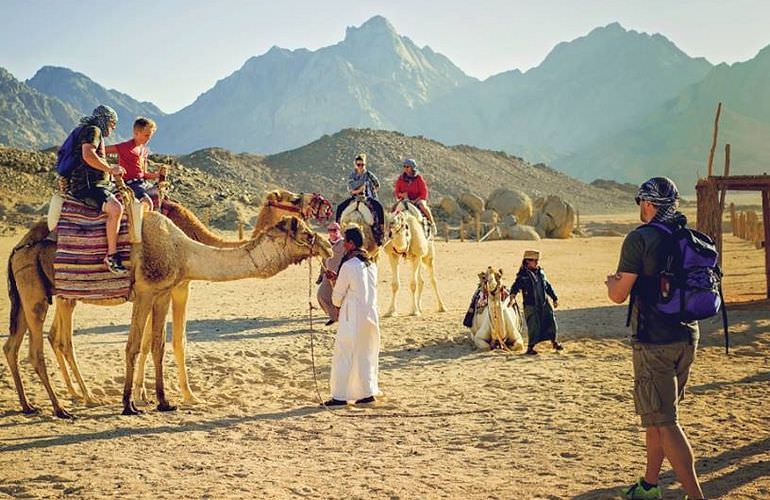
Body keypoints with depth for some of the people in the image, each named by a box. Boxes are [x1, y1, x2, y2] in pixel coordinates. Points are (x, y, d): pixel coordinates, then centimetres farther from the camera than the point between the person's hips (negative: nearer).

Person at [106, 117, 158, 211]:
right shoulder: (126, 147, -11)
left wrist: (156, 175, -2)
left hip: (142, 182, 8)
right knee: (148, 202, -27)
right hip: (129, 183, -8)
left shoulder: (144, 150, 13)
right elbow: (103, 150, -13)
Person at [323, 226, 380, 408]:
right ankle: (367, 393, 19)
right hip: (370, 314, 7)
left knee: (344, 354, 0)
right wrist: (337, 279, 17)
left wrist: (337, 304, 15)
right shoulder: (371, 265, 7)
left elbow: (338, 295, -7)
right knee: (366, 355, 15)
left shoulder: (348, 265, -14)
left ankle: (340, 396, 2)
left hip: (352, 317, -7)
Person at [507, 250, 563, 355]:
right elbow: (516, 286, -17)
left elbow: (548, 286, 18)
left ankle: (554, 341, 25)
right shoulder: (522, 274, -8)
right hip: (531, 305, -5)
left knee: (551, 321, 5)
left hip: (544, 303, 5)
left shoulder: (540, 272, 10)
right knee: (534, 326, -6)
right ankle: (530, 347, 9)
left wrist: (555, 298, 19)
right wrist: (512, 296, -37)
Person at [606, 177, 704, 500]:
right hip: (687, 338, 8)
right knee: (658, 414, 20)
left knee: (663, 421, -3)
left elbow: (619, 295, -13)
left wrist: (612, 281, 11)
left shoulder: (640, 238, -13)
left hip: (654, 343, -8)